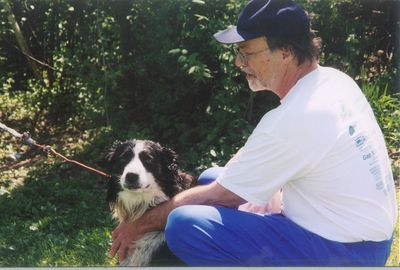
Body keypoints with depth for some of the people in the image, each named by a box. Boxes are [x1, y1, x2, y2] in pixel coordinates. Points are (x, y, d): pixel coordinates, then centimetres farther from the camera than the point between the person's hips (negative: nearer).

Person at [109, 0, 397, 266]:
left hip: (344, 252, -9)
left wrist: (141, 225, -2)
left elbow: (216, 197, -15)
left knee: (185, 225, -22)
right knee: (213, 178, 16)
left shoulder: (290, 121, -26)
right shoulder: (335, 81, 1)